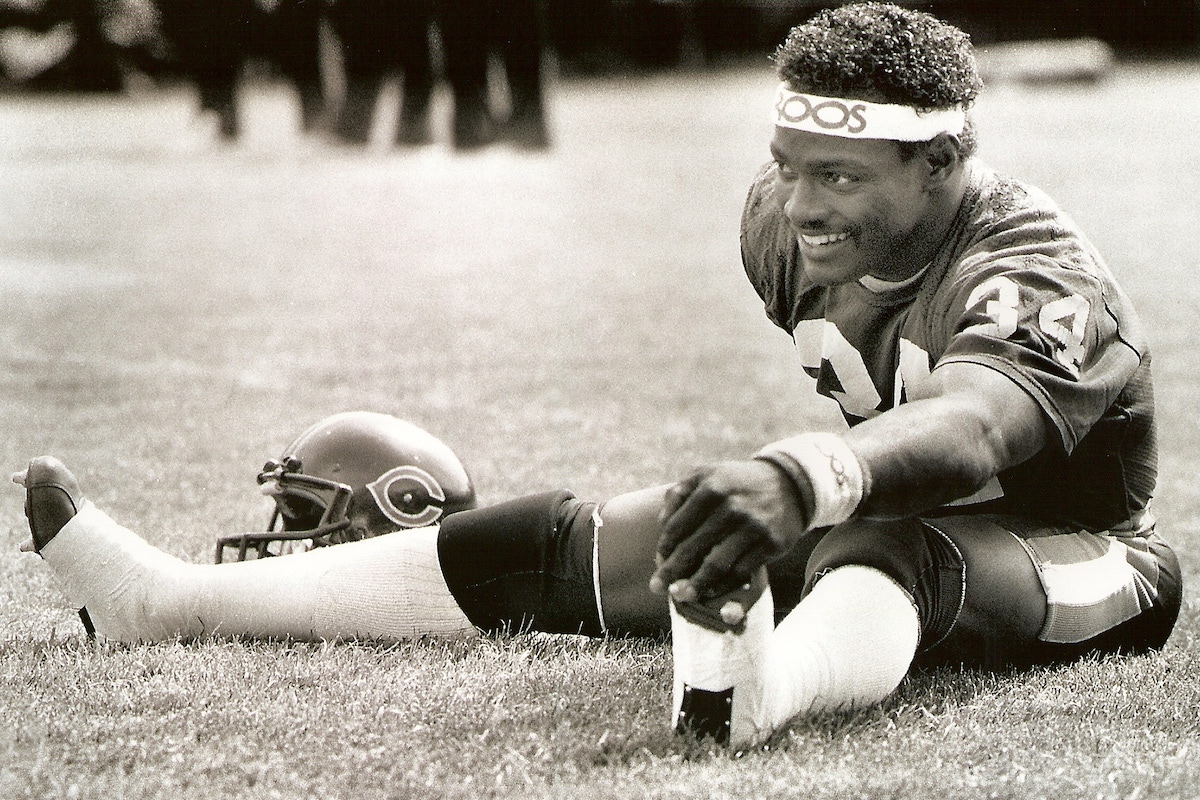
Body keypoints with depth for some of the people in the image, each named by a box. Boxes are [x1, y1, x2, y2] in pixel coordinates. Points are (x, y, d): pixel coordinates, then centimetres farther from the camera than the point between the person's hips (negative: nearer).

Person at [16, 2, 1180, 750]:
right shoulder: (785, 226, -3)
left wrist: (803, 477, -69)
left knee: (887, 545, -42)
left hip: (1068, 561, -8)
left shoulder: (1032, 275, -28)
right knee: (569, 544, -5)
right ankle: (173, 601, -9)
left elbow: (970, 425, -51)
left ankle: (765, 687, -80)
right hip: (872, 518, 8)